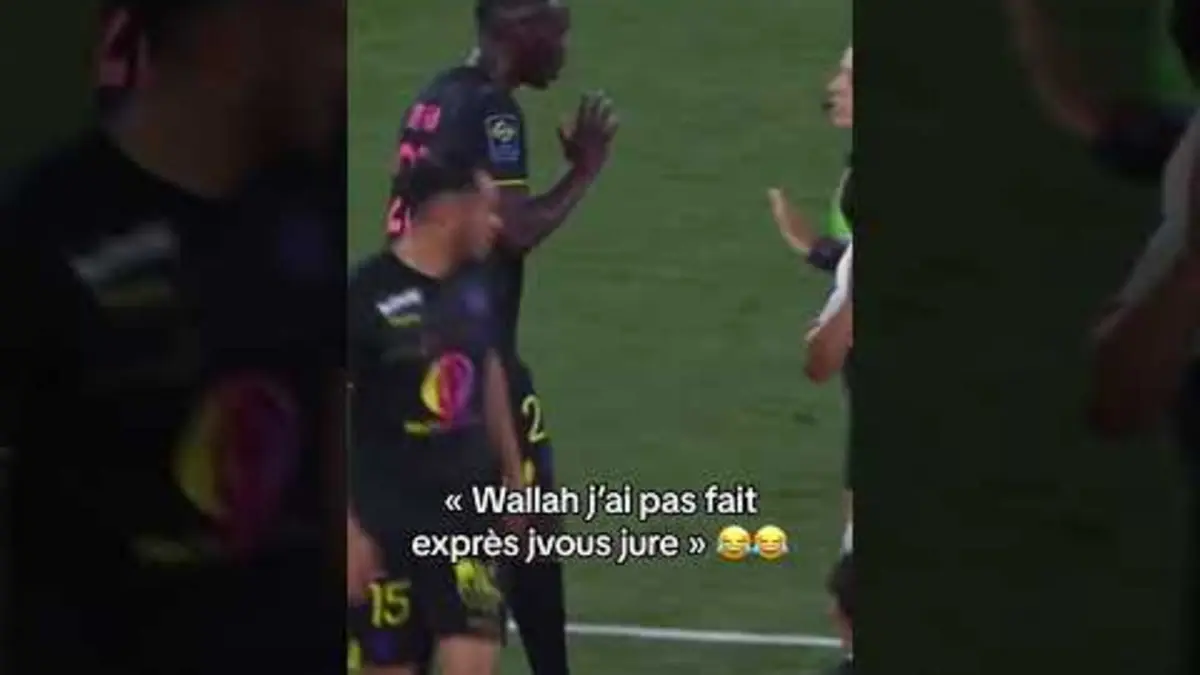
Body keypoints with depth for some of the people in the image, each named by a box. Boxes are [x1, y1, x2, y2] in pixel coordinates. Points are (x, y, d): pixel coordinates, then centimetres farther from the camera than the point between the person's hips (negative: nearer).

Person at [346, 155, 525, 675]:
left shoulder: (472, 286, 3)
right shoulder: (369, 296, -17)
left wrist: (513, 473, 21)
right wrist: (348, 528, -18)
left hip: (466, 509, 5)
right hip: (387, 520, -5)